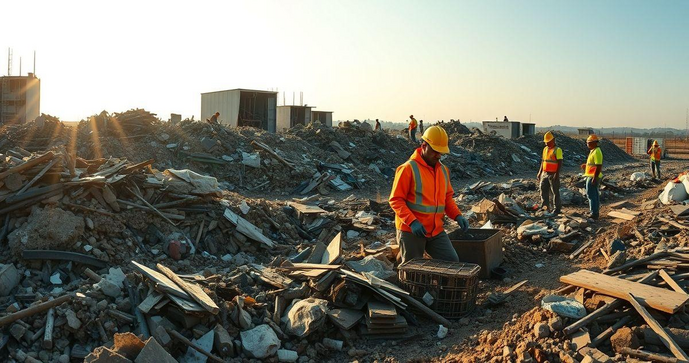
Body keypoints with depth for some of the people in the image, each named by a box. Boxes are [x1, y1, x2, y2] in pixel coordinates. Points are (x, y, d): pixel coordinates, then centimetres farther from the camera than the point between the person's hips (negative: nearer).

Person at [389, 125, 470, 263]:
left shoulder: (443, 170, 9)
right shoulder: (408, 169, -12)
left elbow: (447, 198, 17)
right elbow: (396, 200, -14)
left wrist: (457, 216, -1)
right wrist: (412, 221, -25)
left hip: (436, 231, 6)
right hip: (411, 231, -6)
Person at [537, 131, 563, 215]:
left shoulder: (557, 150, -10)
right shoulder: (545, 149, 12)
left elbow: (560, 163, -14)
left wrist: (557, 174, -22)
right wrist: (539, 173, 15)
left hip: (553, 175, -7)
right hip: (545, 174, 7)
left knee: (555, 192, 2)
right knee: (543, 191, 4)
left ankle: (557, 209, 12)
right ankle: (546, 208, 11)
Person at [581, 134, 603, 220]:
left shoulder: (596, 152, -18)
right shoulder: (593, 151, 14)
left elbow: (599, 166, -23)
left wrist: (594, 178, -25)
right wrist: (586, 166, 12)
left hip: (593, 177, -10)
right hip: (593, 177, 10)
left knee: (591, 195, -7)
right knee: (595, 195, 14)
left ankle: (594, 214, -3)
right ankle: (595, 213, 21)